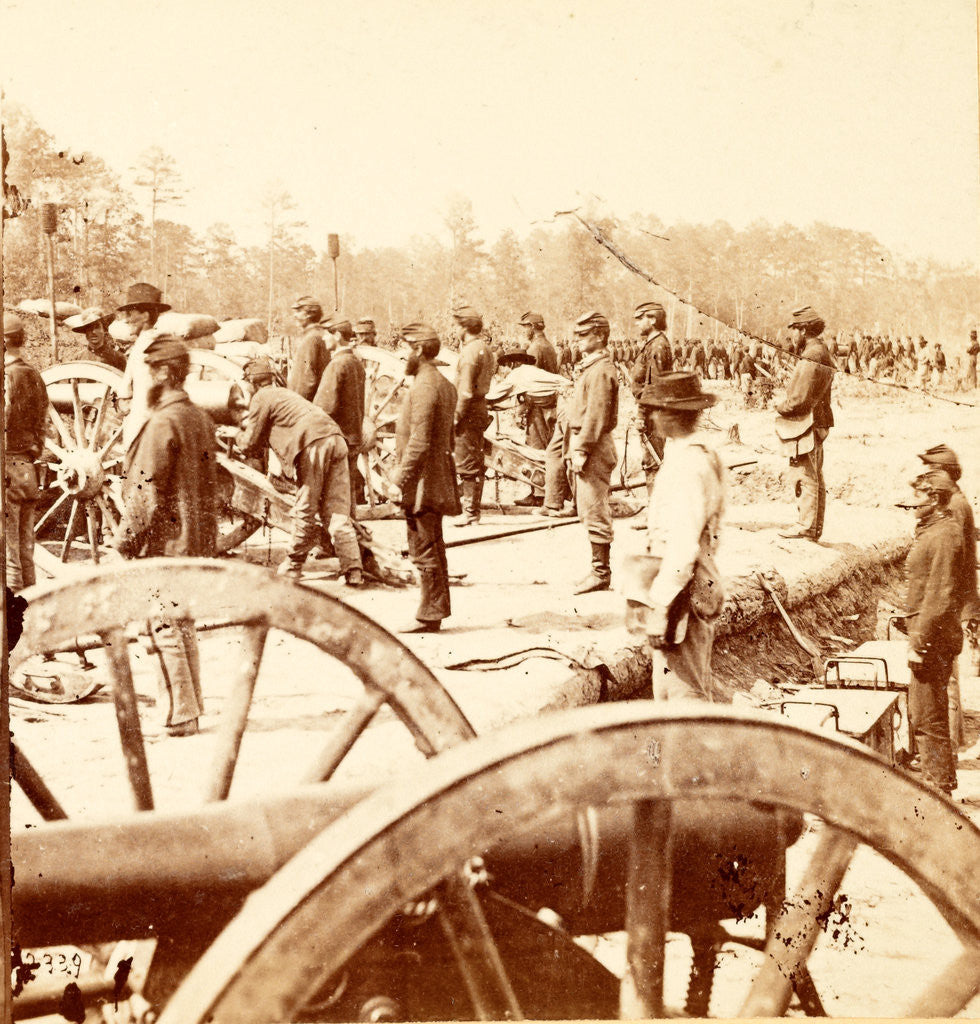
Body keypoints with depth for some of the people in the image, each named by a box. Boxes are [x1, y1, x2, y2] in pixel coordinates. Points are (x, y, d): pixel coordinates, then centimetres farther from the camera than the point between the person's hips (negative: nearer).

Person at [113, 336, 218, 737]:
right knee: (184, 628, 16)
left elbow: (147, 493, -18)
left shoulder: (163, 423, -17)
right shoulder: (201, 418, 11)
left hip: (164, 544, -9)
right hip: (197, 542, 9)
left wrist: (125, 539, -9)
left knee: (165, 630, -2)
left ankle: (179, 717, 2)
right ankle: (191, 710, 24)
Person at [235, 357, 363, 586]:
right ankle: (353, 571, -5)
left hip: (312, 446, -7)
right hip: (336, 439, 7)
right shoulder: (283, 393, 34)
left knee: (305, 511, 4)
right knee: (337, 512, 3)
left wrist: (238, 436, 29)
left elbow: (250, 445, 9)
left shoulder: (261, 398, 8)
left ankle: (293, 565, 16)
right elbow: (271, 435, 41)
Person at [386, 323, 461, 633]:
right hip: (437, 480, 10)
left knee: (423, 548, -5)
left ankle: (430, 614, 0)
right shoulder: (443, 384, 13)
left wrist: (400, 480, -22)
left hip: (421, 480, -10)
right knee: (433, 546, 15)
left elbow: (419, 441, -24)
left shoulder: (423, 386, -18)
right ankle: (436, 611, 22)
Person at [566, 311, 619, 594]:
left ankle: (600, 573, -1)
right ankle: (599, 569, 20)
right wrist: (572, 449, 19)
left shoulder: (601, 370, -15)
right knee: (587, 510, 13)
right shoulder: (589, 367, 18)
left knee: (594, 512, -6)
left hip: (594, 447, -11)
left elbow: (596, 414, -21)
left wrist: (582, 450, -22)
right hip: (584, 446, 11)